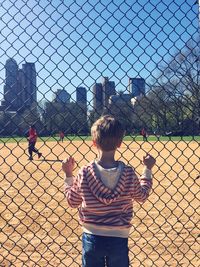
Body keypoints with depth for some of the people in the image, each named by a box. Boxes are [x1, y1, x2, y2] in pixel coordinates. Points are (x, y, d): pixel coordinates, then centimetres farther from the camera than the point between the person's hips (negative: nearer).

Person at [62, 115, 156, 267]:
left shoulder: (84, 173, -14)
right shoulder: (128, 173, -13)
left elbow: (72, 202, 0)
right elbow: (142, 196, 5)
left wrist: (68, 175, 9)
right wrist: (148, 169, 14)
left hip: (92, 238, 0)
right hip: (119, 239, 0)